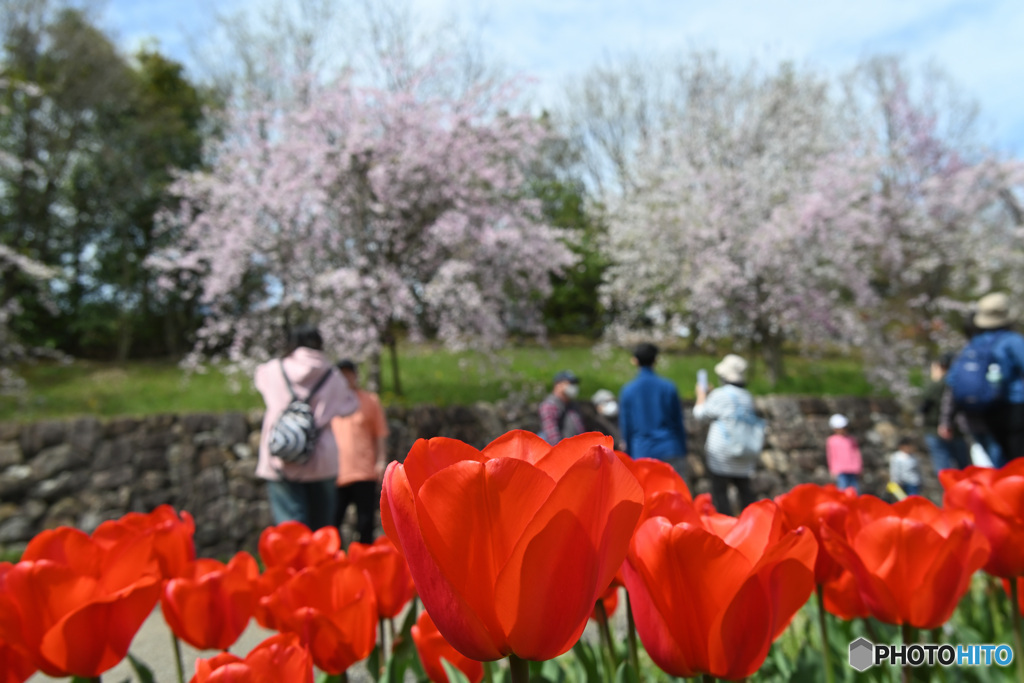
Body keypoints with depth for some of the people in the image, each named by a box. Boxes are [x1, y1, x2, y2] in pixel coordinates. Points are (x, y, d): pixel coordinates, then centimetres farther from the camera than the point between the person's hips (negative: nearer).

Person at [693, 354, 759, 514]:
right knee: (745, 492, 13)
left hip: (722, 455, -7)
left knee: (719, 492, -1)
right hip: (745, 456, 7)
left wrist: (701, 395, 17)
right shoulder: (748, 397, 10)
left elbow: (700, 414, -1)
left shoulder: (719, 395, -11)